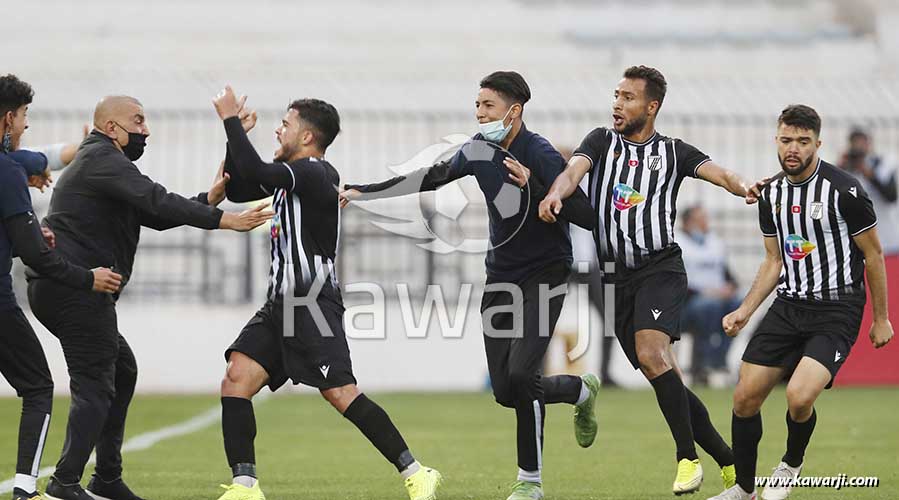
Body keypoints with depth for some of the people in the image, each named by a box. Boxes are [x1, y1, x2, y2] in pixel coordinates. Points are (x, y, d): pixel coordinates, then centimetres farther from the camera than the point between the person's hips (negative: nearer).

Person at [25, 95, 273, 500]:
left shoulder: (101, 163, 26)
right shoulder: (102, 159, -8)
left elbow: (153, 216, 22)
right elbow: (156, 202, -21)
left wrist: (211, 197, 10)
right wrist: (224, 220, -22)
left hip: (53, 289, 11)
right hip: (75, 288, -11)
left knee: (121, 370, 19)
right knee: (95, 385, -12)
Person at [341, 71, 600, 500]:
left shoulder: (541, 156, -17)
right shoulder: (480, 149, 2)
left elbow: (585, 216, -21)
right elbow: (430, 178, 15)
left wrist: (532, 187, -30)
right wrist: (361, 192, 12)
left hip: (544, 275, -7)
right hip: (501, 276, 7)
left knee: (520, 376, -19)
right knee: (505, 391, 1)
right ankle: (581, 390, 28)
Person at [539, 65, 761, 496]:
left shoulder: (673, 152, 8)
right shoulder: (601, 141, 12)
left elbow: (715, 172, -7)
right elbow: (574, 170, -6)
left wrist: (743, 187, -31)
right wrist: (555, 194, -30)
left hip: (660, 269, -3)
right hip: (616, 278, 3)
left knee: (651, 354, -27)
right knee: (667, 381, 3)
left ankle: (688, 458, -20)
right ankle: (728, 462, 13)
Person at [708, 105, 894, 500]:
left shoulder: (844, 190, -13)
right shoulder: (771, 194, 5)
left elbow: (873, 254, -4)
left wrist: (881, 319, 0)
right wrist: (744, 311, 5)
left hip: (837, 310, -6)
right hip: (788, 306, 6)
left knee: (799, 397, -24)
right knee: (745, 398, 1)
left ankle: (792, 464, 7)